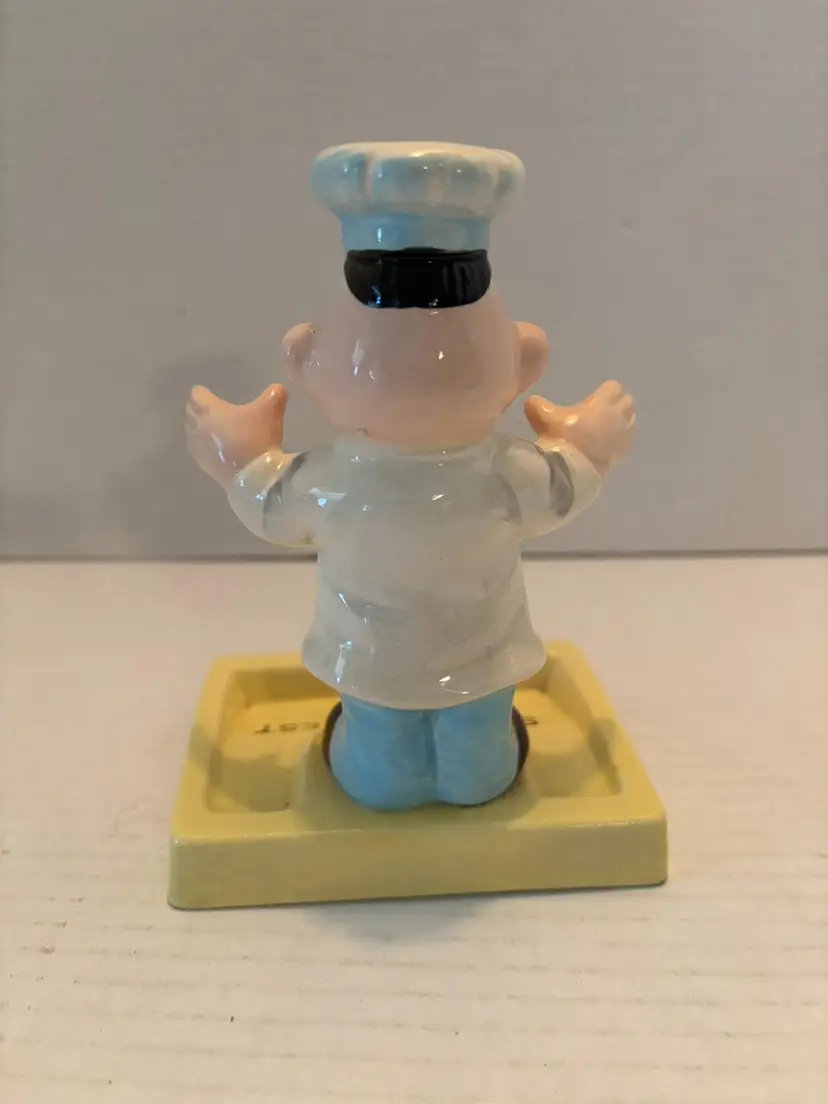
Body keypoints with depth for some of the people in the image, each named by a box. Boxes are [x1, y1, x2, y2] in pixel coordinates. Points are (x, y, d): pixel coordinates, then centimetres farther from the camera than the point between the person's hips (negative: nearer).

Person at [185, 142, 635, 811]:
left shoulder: (329, 484, -31)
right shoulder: (510, 478, -30)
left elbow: (269, 510, -11)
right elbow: (562, 494, -8)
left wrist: (240, 459, 8)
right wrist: (585, 448, 12)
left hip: (373, 663, 0)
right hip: (480, 659, 1)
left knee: (382, 776, 28)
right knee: (477, 769, 29)